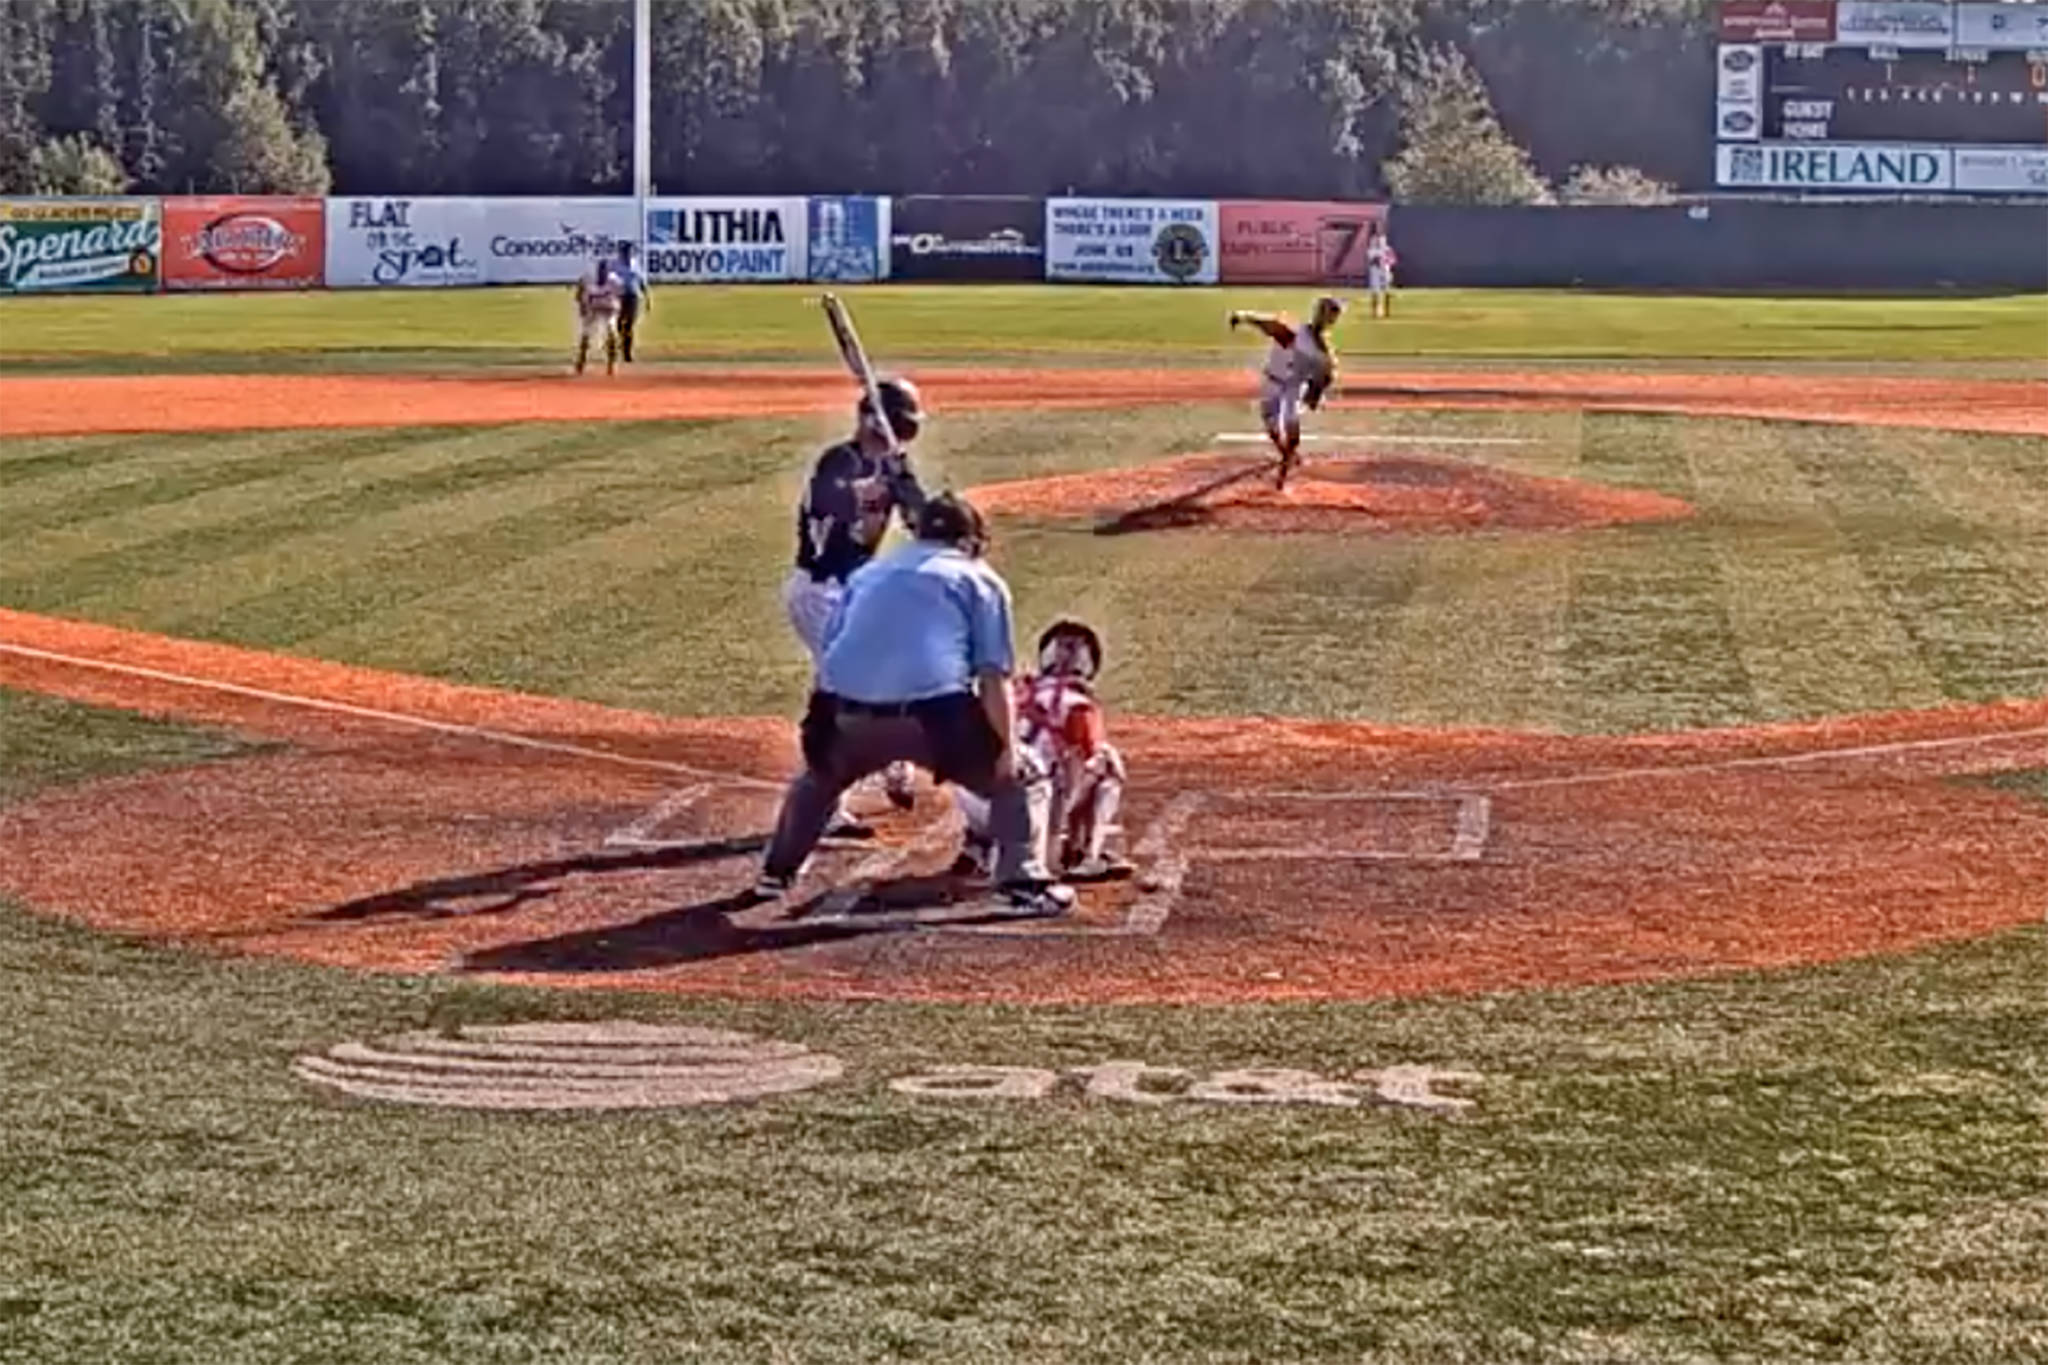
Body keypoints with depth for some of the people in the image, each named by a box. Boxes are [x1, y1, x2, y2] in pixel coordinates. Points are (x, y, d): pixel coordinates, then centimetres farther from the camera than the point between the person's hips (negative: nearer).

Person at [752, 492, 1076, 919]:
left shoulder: (868, 573, 29)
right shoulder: (980, 580, 17)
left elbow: (830, 656, 24)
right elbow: (993, 676, 3)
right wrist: (1008, 749, 2)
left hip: (849, 710, 4)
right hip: (934, 710, -4)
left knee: (820, 774, 36)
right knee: (1017, 779, 17)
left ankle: (777, 872, 38)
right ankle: (1023, 882, 3)